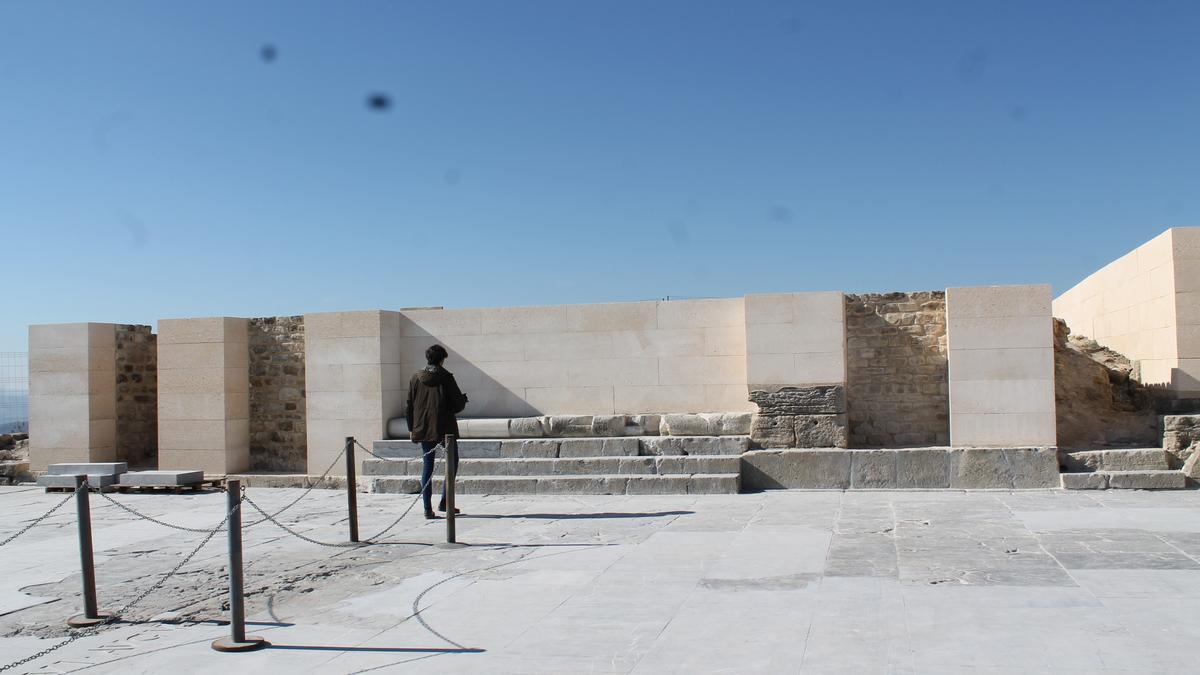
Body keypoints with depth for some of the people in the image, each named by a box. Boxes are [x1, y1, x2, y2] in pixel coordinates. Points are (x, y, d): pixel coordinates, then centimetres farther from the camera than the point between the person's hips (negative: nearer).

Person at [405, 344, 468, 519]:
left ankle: (428, 508, 3)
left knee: (427, 466, 8)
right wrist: (464, 398, 14)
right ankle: (444, 502, 7)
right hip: (445, 429, -4)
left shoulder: (416, 378, 3)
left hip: (423, 429, 4)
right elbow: (458, 403, -9)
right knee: (452, 461, 14)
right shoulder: (446, 377, -8)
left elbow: (409, 406, 6)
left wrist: (411, 429, 14)